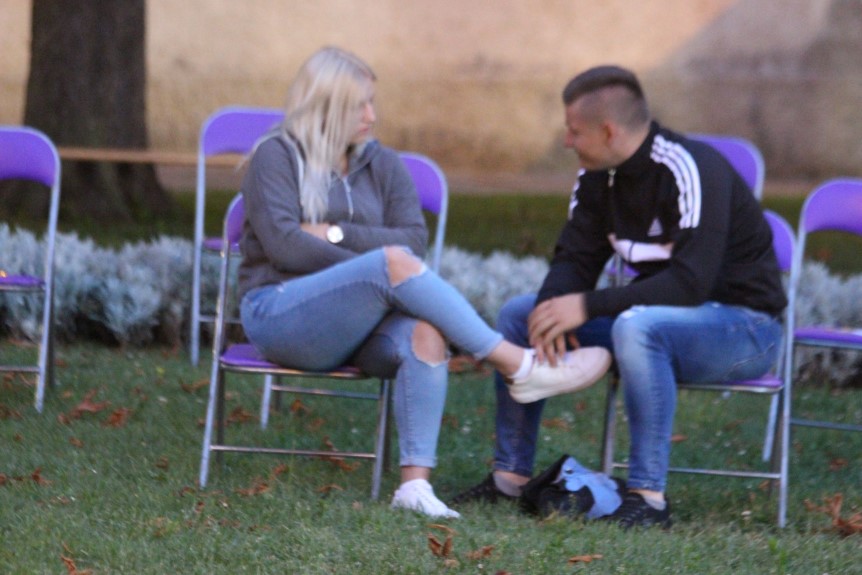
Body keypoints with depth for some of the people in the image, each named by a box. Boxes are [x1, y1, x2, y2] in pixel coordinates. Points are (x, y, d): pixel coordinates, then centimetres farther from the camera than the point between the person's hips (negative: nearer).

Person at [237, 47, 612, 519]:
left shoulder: (383, 165, 16)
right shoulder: (276, 156, 3)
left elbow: (415, 239, 1)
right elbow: (282, 242, -12)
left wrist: (338, 234, -10)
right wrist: (376, 269, -14)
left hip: (360, 323, 5)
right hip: (278, 315, -5)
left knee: (427, 331, -32)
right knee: (395, 262, -31)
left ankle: (415, 484, -42)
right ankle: (518, 366, -30)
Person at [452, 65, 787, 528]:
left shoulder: (691, 170, -25)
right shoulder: (598, 176, 0)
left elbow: (691, 282, -32)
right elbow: (574, 259, 2)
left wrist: (587, 307, -32)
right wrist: (552, 309, -21)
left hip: (744, 326, -9)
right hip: (659, 315, 9)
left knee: (638, 326, -40)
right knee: (518, 314, 2)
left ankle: (648, 498, -33)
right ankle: (509, 478, 4)